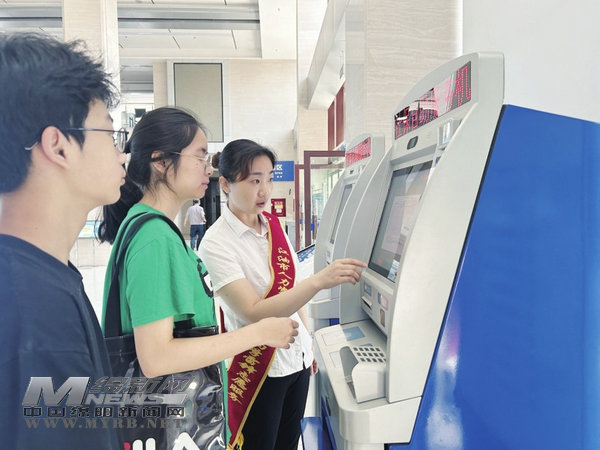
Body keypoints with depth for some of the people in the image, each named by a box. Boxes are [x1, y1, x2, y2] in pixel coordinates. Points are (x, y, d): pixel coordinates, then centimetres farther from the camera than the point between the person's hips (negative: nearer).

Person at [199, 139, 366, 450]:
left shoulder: (274, 226, 1)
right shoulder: (216, 243, -18)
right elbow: (254, 312, -27)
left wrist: (308, 340, 12)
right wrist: (319, 281, -36)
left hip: (297, 358, 6)